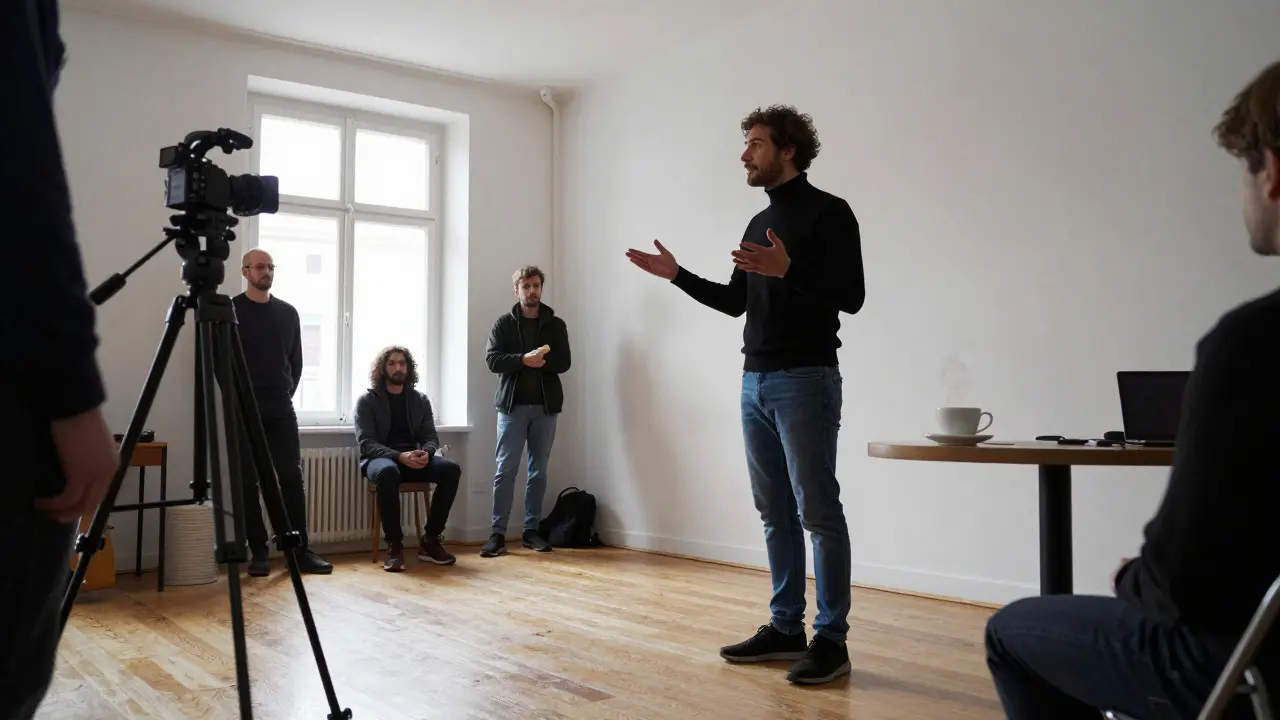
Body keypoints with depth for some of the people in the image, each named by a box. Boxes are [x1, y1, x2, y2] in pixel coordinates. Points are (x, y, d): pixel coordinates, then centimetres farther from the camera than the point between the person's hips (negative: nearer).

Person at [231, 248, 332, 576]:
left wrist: (287, 394, 8)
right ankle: (258, 552, 6)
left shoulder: (288, 312, 11)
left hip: (282, 410, 3)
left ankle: (301, 550, 0)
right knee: (248, 483, 0)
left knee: (292, 479, -2)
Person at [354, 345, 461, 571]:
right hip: (379, 458, -4)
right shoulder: (367, 401, 2)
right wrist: (399, 456, -25)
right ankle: (394, 545, -29)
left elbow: (431, 437, 9)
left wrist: (426, 453, -17)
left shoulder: (420, 400, 13)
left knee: (451, 469, -25)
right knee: (388, 472, -41)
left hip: (414, 459, 4)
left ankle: (429, 540, -16)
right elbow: (366, 443, -8)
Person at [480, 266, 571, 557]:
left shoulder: (556, 324, 9)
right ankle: (497, 533, -3)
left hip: (545, 406, 2)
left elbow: (563, 362, 1)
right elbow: (492, 360, -5)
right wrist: (523, 359, -20)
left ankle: (531, 530, 13)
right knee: (506, 469, -5)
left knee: (539, 471, 6)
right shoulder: (503, 323, 5)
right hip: (512, 405, -2)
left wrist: (542, 362, -18)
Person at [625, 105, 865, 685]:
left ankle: (831, 640, 4)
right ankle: (785, 629, 20)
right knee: (776, 514, 11)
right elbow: (735, 302, 22)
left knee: (818, 513, -4)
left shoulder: (829, 212, -5)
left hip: (806, 382, -8)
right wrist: (676, 275, 16)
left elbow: (851, 297, -13)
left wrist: (787, 271, -25)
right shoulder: (759, 222, 19)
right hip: (755, 383, 8)